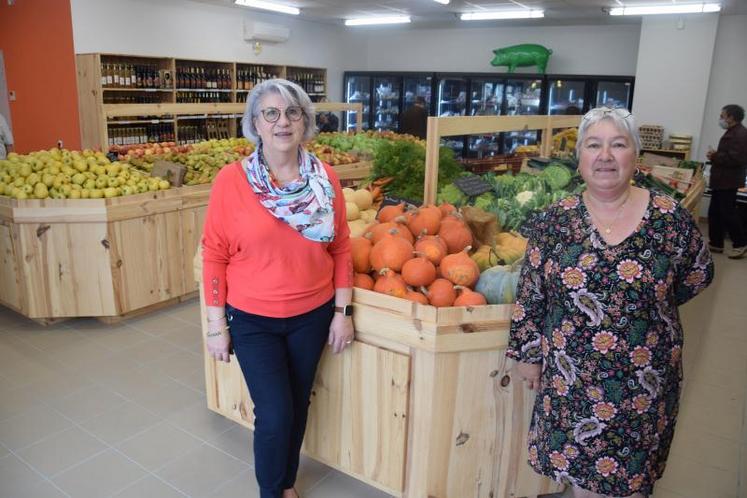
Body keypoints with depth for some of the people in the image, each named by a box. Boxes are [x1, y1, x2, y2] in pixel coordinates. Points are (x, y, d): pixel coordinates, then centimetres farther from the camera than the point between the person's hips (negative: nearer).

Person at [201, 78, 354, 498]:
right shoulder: (232, 180, -12)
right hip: (252, 319, -2)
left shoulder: (325, 178, -4)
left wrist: (343, 312, 0)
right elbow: (214, 254, -7)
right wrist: (217, 325, -5)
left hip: (312, 316, 3)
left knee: (298, 406, 16)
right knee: (274, 414, 1)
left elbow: (341, 248, 2)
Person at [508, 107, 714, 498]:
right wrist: (526, 353, 3)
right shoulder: (555, 221, -7)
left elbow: (698, 275, 9)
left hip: (642, 382, 0)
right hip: (571, 379, 1)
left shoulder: (671, 220, -9)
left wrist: (650, 303, 8)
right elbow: (530, 296, -1)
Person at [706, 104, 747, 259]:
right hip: (722, 180, 11)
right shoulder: (733, 132, 17)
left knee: (728, 213, -5)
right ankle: (716, 243, 18)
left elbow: (735, 158, -27)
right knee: (715, 212, 12)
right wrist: (715, 156, 5)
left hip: (728, 181, -11)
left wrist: (714, 156, -16)